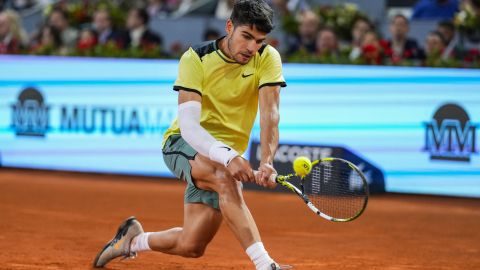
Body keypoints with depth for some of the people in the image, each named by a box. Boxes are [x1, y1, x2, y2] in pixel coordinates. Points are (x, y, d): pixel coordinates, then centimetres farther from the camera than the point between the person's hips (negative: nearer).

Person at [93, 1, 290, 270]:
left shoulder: (268, 58, -11)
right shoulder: (195, 59, -17)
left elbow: (270, 114, -24)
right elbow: (188, 124, -28)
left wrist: (267, 162, -42)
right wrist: (228, 157, -45)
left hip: (226, 154, 4)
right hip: (183, 144, -4)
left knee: (191, 247, -1)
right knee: (226, 179, -38)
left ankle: (134, 239, 30)